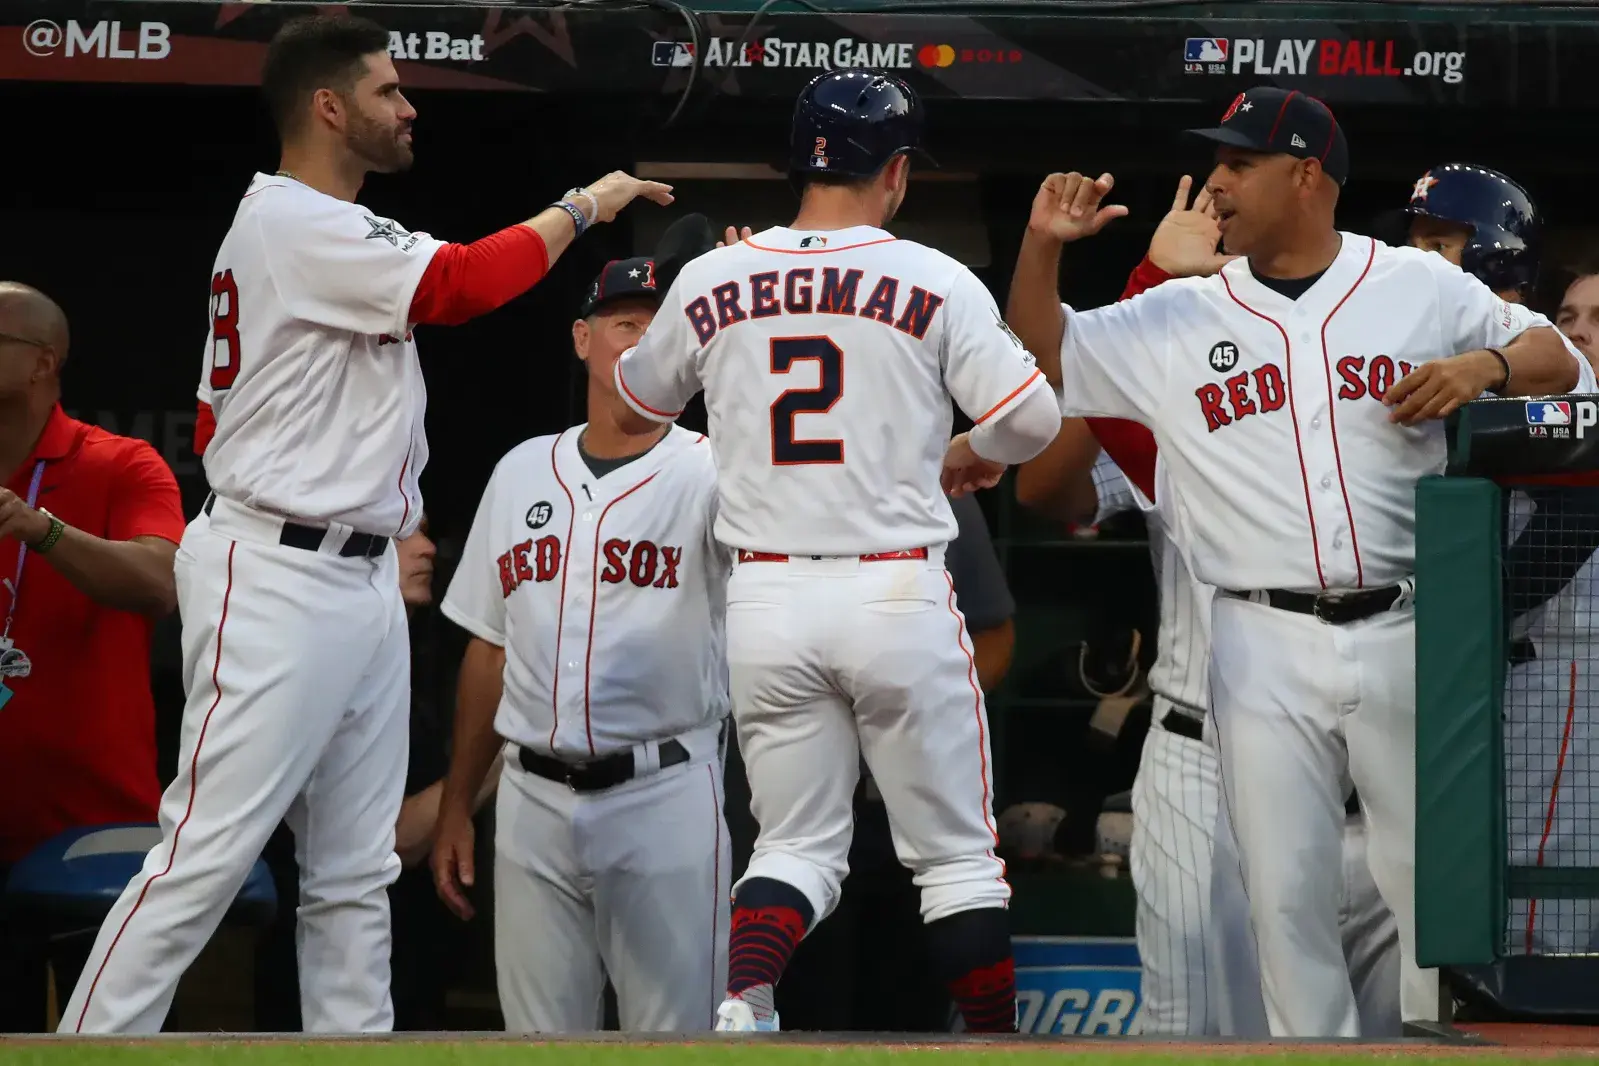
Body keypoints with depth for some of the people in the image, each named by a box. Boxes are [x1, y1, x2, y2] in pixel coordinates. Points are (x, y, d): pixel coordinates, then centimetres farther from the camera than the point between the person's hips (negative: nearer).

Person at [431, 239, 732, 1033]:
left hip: (664, 797, -4)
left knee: (676, 1035, -6)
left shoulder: (707, 475, -1)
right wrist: (455, 808, 15)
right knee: (539, 1035, 7)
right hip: (533, 800, 4)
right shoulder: (523, 472, 13)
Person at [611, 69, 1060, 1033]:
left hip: (766, 595, 3)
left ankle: (743, 1001, -18)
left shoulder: (712, 280, 5)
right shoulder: (935, 282, -5)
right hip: (898, 592, -3)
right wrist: (970, 455, 11)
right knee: (957, 850, 9)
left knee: (798, 846, 9)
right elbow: (1033, 419, -11)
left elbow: (635, 405, 21)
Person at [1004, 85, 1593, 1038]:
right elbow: (1043, 353, 9)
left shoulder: (1423, 288, 5)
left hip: (1405, 637, -1)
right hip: (1266, 648, 1)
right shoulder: (1179, 322, 8)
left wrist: (1485, 365, -12)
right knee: (1288, 894, 2)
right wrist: (1043, 245, -7)